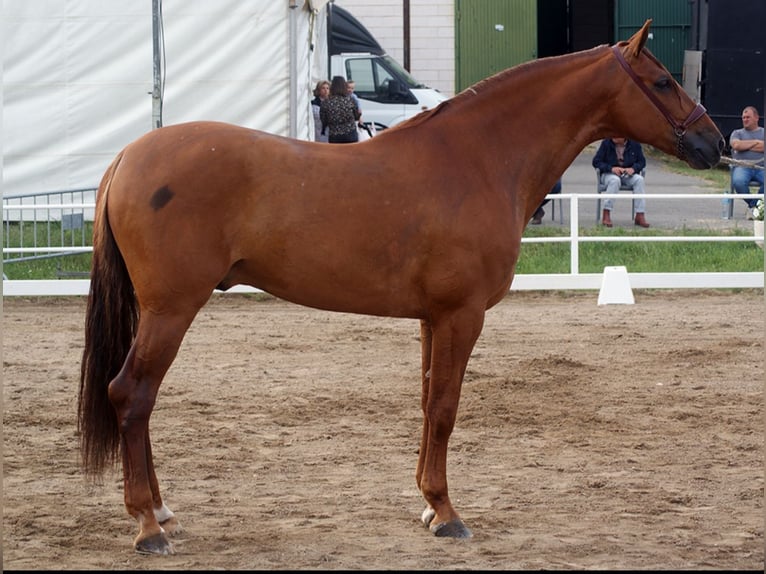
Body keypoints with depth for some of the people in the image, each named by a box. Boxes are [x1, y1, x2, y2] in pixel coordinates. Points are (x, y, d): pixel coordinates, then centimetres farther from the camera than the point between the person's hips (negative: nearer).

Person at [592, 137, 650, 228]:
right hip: (610, 174, -2)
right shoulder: (606, 143, -8)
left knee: (639, 179, -28)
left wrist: (633, 168, -20)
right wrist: (611, 168, -24)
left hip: (628, 174, 2)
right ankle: (606, 214, -36)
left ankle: (640, 216, -27)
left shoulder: (635, 144, -3)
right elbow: (596, 161, -9)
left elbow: (642, 162, 2)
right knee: (615, 180, -37)